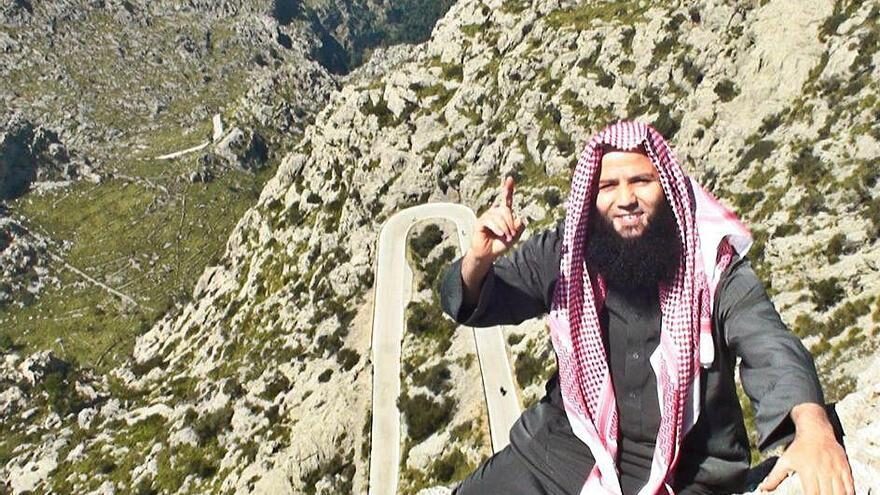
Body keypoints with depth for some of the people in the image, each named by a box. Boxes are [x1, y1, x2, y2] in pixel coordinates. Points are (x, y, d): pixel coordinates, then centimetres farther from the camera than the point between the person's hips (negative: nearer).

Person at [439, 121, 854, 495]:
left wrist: (813, 425, -43)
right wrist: (480, 258, -23)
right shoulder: (563, 254, -3)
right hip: (563, 449, 2)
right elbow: (474, 304, 1)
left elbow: (770, 348, -21)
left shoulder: (714, 266, -8)